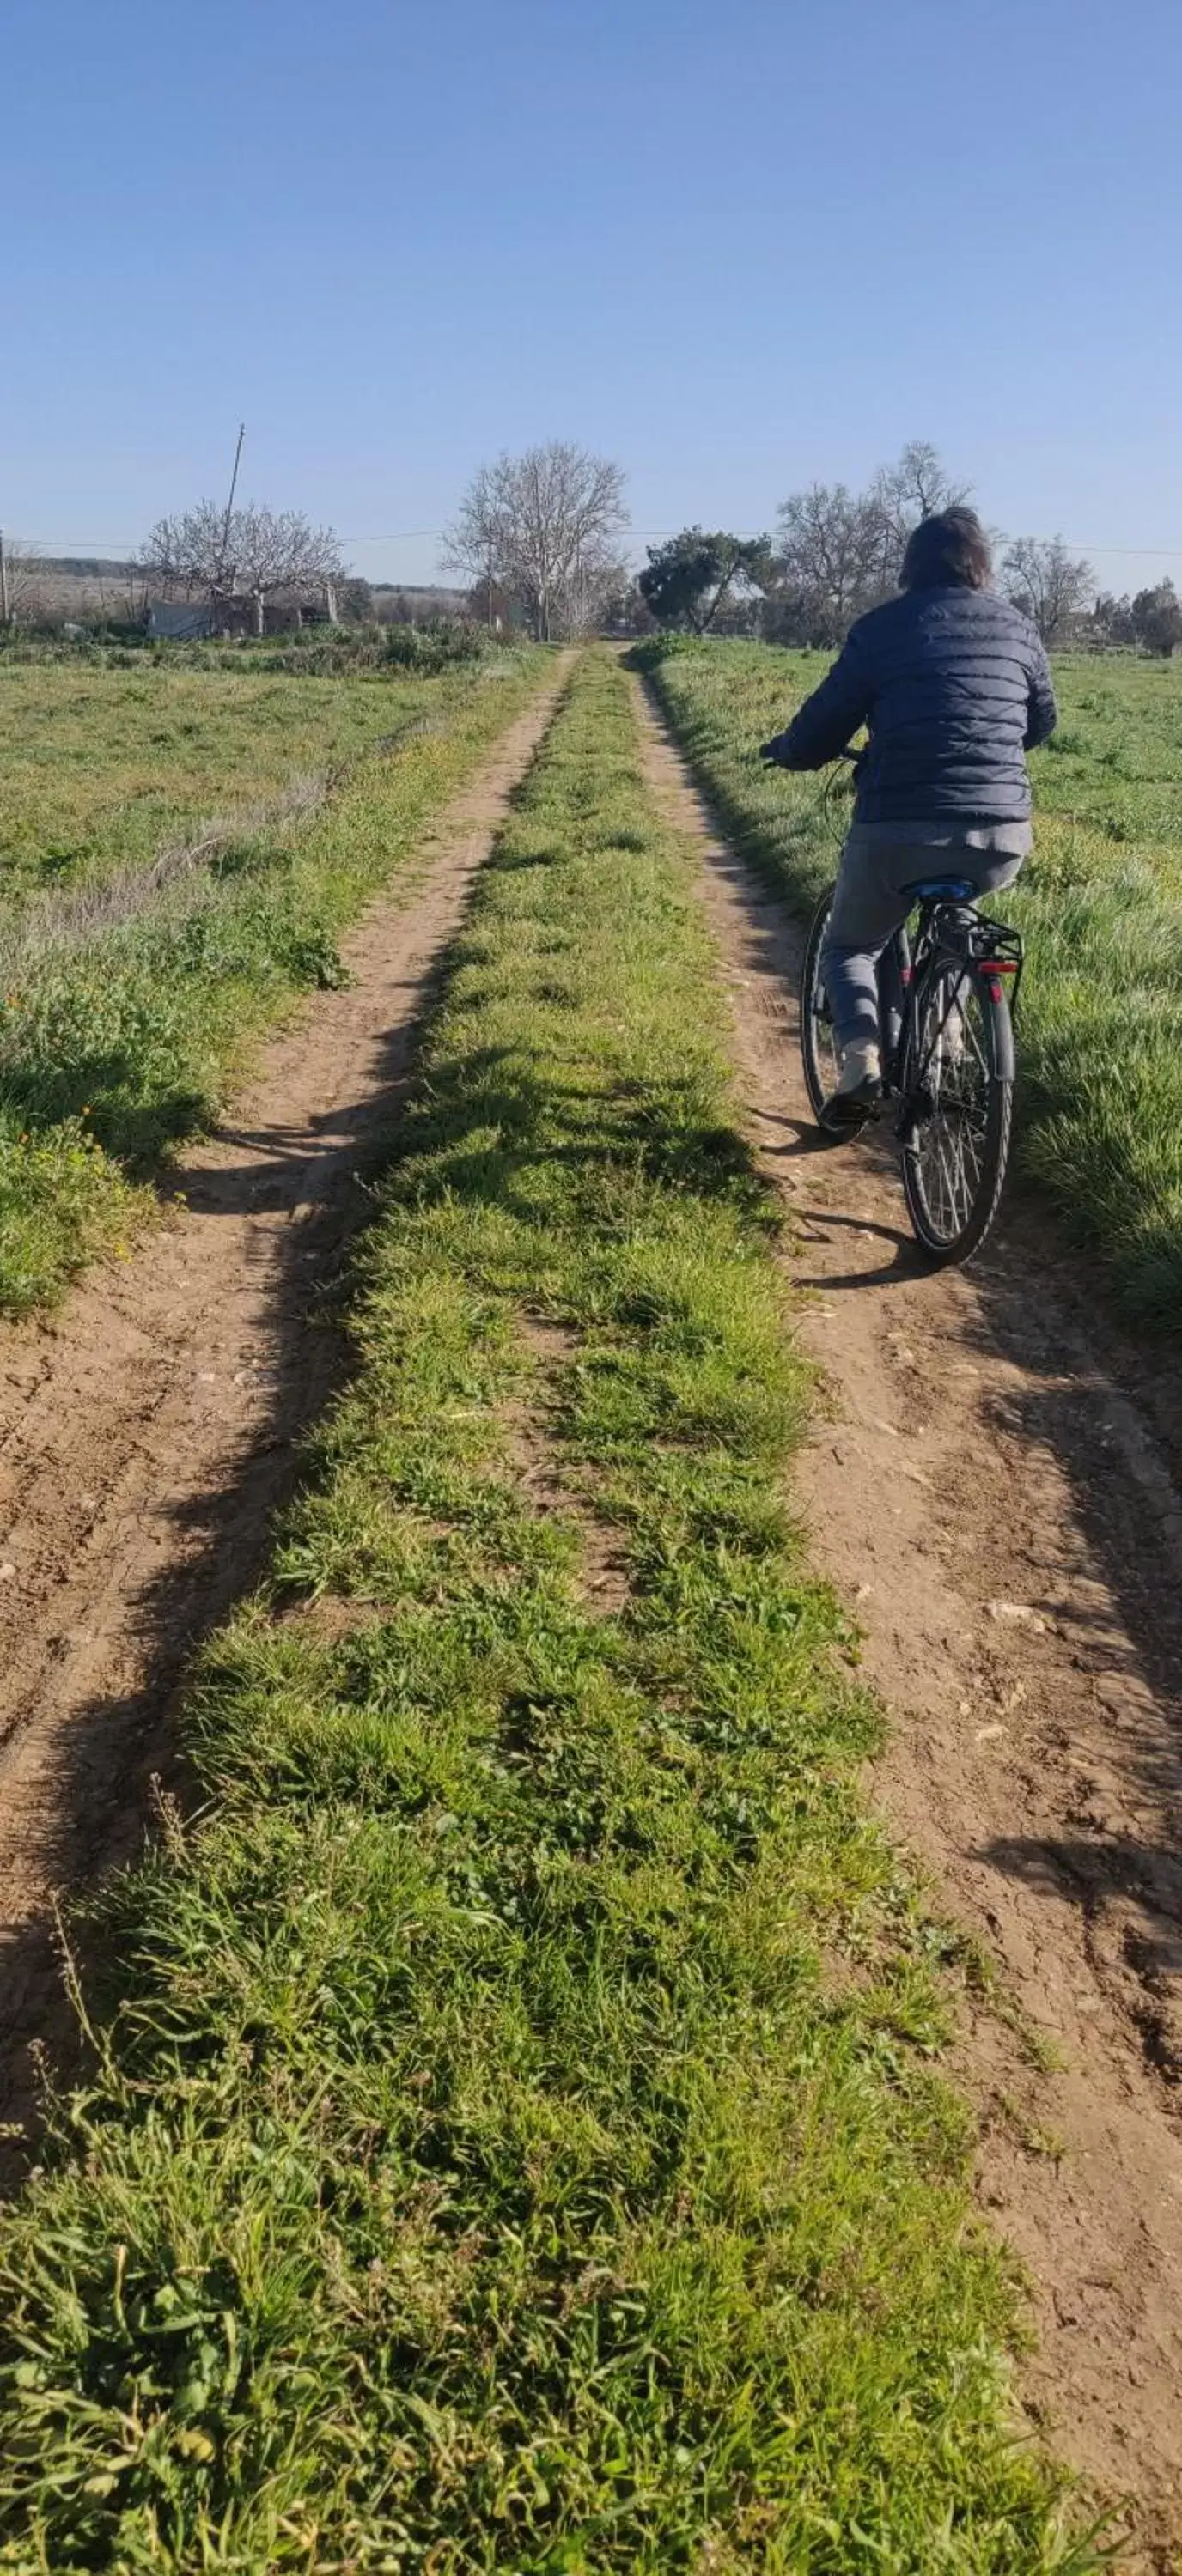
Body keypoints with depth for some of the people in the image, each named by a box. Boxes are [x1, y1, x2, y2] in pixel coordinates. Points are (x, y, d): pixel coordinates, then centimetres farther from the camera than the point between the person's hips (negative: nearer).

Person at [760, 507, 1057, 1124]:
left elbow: (819, 731, 3)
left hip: (901, 833, -3)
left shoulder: (883, 627, 2)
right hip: (1002, 840, 4)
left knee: (849, 946, 21)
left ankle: (861, 1059, -4)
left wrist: (782, 749, 25)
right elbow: (1041, 723, 28)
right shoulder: (1017, 628, 13)